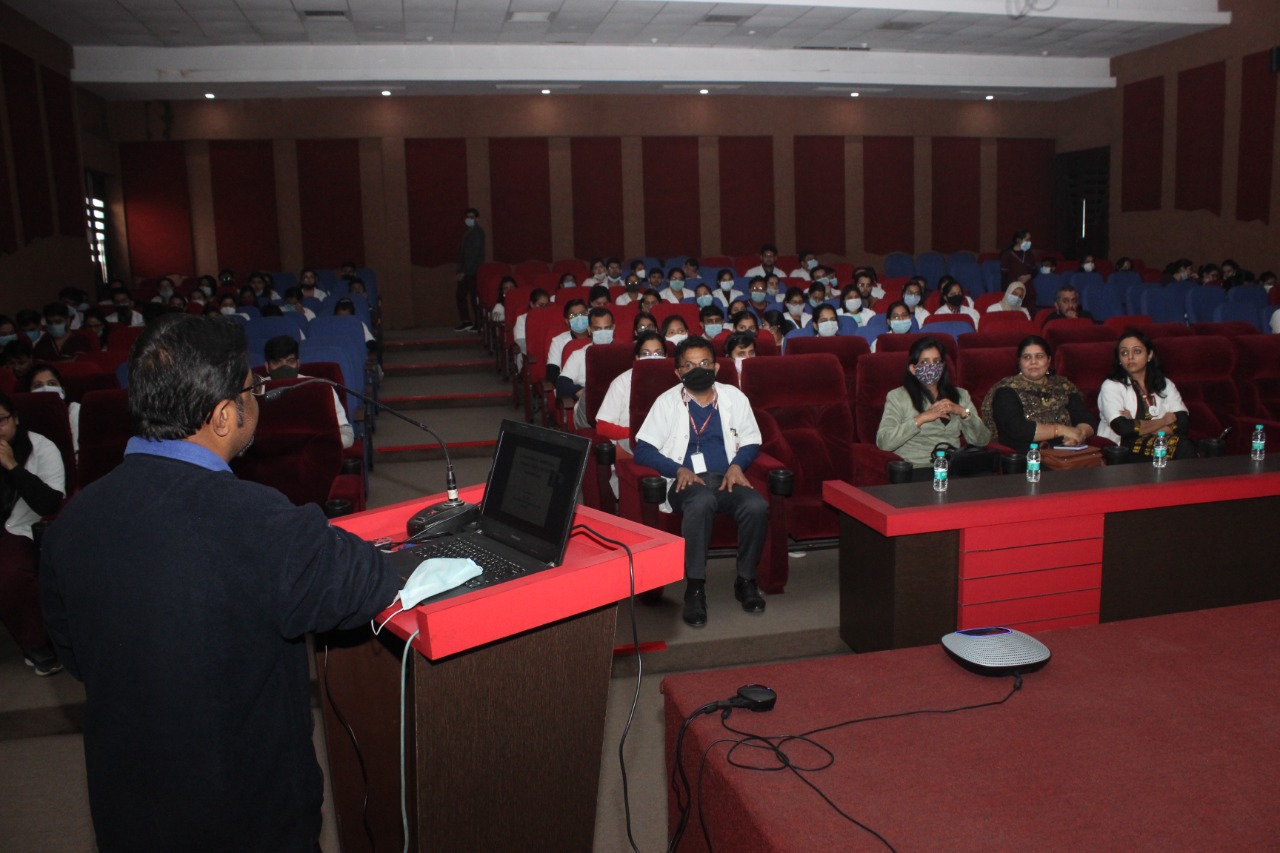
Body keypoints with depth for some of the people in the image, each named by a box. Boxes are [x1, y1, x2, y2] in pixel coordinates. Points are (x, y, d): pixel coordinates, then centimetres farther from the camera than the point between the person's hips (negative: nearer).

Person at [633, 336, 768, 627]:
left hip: (726, 478, 3)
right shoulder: (667, 402, 8)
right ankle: (695, 588, -30)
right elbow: (643, 449, 1)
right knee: (702, 501, -39)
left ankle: (746, 580, -9)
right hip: (686, 481, -2)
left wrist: (737, 465, -4)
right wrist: (678, 470, -14)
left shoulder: (734, 397, 16)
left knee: (757, 506, -30)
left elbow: (751, 441, 18)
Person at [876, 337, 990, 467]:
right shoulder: (897, 396, 7)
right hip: (917, 469, -4)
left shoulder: (960, 395, 22)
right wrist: (921, 418, -12)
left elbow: (982, 440, 13)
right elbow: (883, 442, -8)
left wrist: (963, 412, -4)